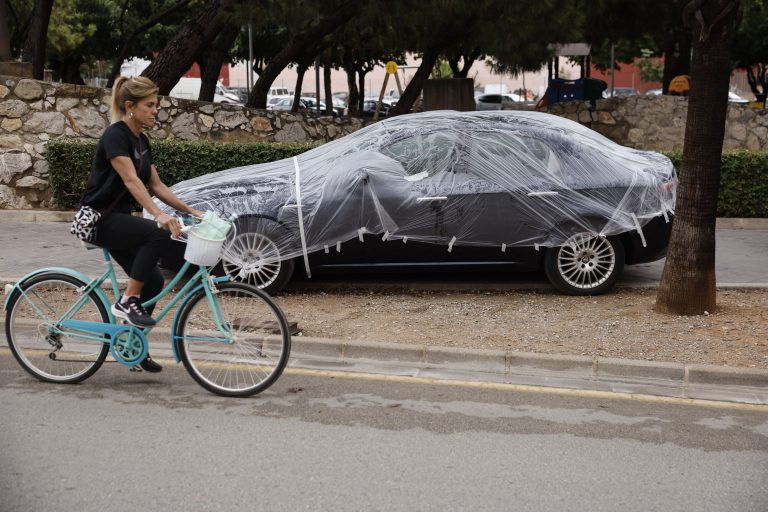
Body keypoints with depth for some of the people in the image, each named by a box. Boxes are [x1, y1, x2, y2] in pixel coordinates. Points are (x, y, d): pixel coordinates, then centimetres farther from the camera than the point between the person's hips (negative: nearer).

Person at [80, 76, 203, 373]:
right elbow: (131, 181, -30)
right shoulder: (115, 136, -17)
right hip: (99, 219, -9)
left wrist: (190, 210, 5)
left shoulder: (142, 141, 10)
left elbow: (156, 185, 13)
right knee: (158, 234, -30)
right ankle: (126, 302, -19)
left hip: (119, 218, 9)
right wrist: (159, 215, -42)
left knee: (153, 281, 4)